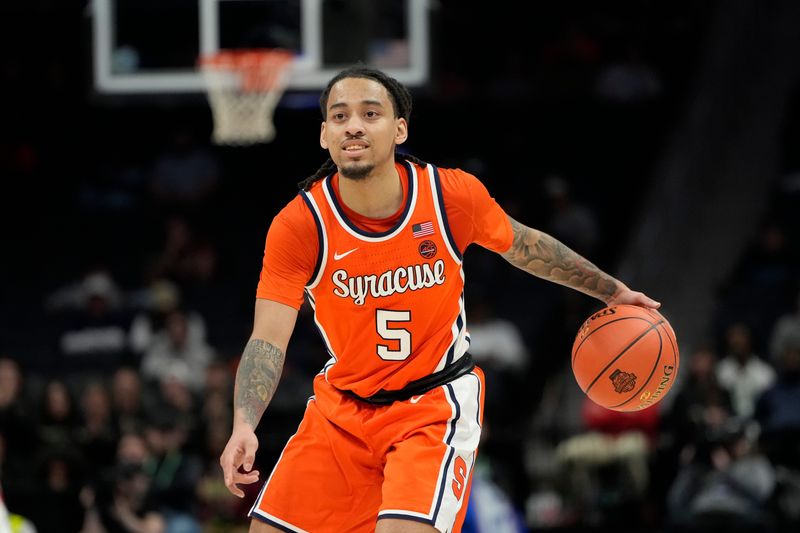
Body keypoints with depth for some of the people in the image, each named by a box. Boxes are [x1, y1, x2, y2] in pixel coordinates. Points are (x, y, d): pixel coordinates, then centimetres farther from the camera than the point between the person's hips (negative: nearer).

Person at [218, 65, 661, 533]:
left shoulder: (453, 196, -14)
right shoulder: (298, 226, -16)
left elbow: (522, 246, 7)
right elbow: (268, 340, -21)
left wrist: (611, 290, 13)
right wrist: (244, 426, -37)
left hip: (436, 405, -2)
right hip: (341, 406, 2)